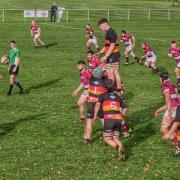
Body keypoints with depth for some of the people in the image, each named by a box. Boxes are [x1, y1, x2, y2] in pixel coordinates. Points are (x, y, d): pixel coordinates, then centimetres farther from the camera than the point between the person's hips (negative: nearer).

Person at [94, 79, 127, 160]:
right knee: (115, 138, 18)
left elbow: (98, 104, -7)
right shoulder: (117, 96, 21)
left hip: (109, 119, -4)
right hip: (118, 119, 4)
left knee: (107, 139, 7)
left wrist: (95, 115, 1)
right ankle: (120, 146, -16)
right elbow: (125, 108, 18)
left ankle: (118, 147, -24)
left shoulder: (103, 95, 10)